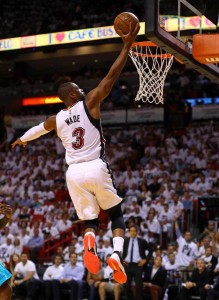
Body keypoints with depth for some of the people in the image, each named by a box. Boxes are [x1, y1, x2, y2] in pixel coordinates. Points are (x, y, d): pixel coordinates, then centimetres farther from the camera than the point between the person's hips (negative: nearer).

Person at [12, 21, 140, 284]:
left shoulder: (56, 119, 11)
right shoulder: (89, 103, -2)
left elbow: (36, 129, 34)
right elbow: (111, 76, -5)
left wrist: (21, 140, 56)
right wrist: (127, 46, -1)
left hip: (74, 173, 3)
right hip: (96, 168, -3)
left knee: (89, 221, 11)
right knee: (117, 215, 12)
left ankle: (90, 247, -25)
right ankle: (117, 254, -15)